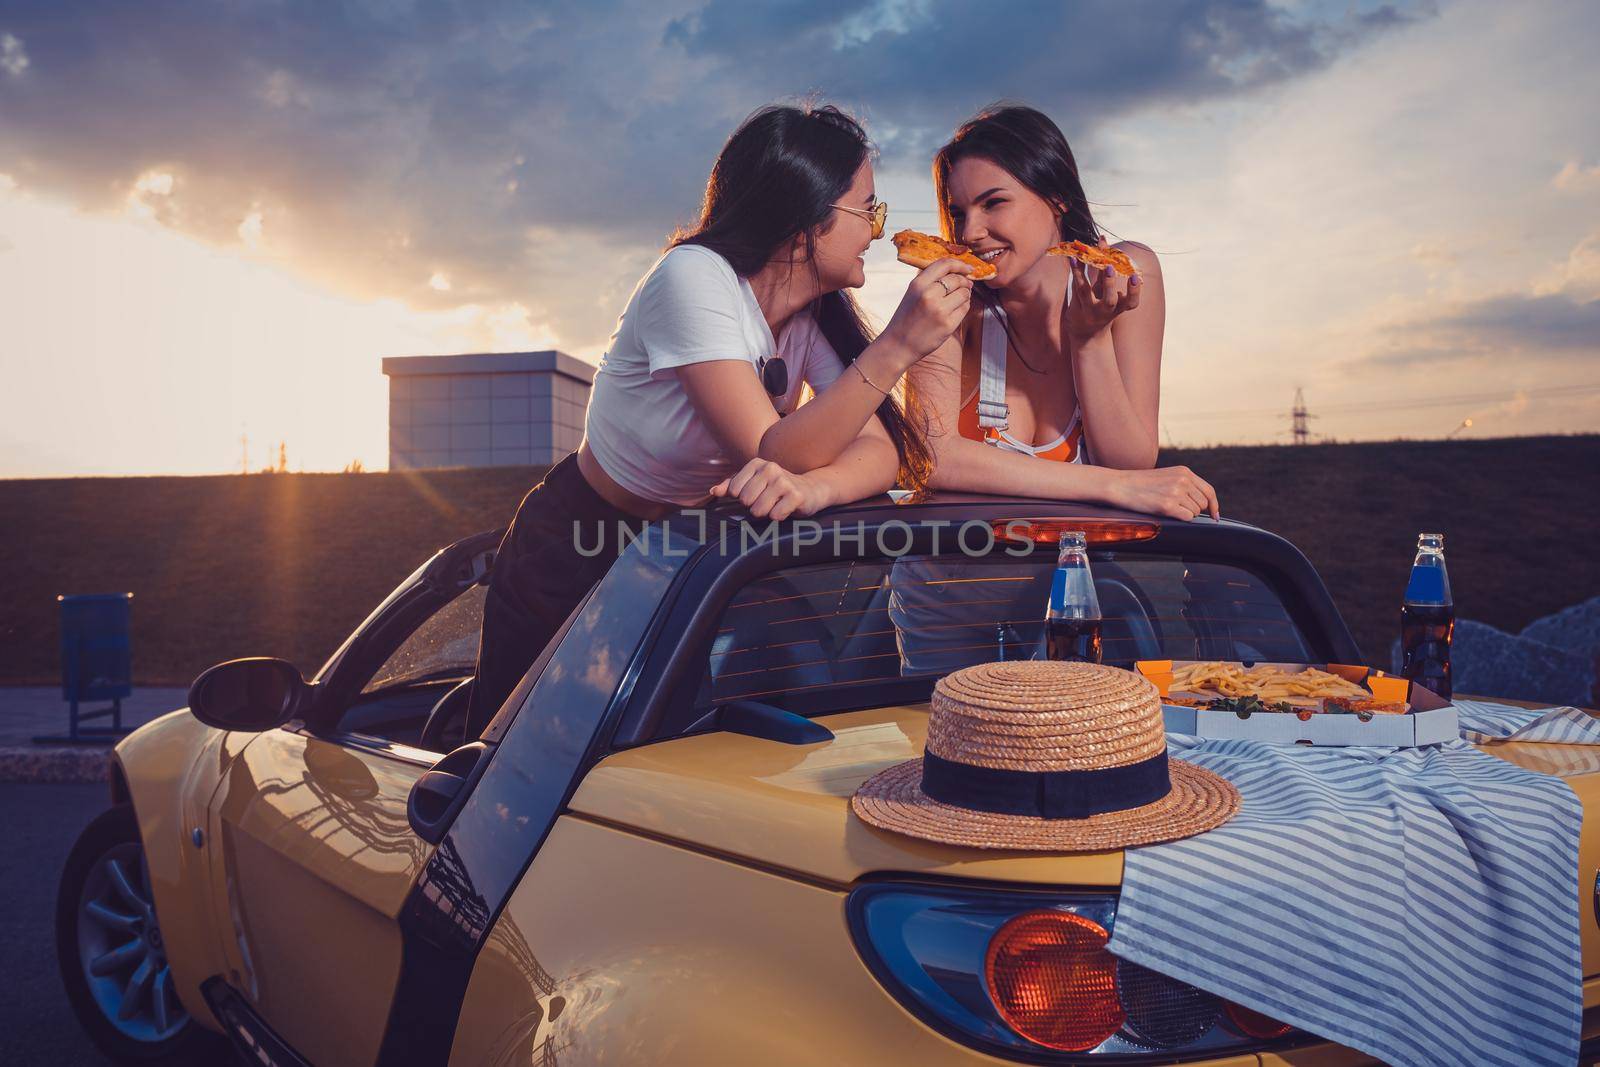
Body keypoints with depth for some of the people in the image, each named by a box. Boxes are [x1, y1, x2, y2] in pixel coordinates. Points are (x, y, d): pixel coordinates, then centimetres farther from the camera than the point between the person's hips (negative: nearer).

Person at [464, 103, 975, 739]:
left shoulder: (818, 315, -8)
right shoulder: (694, 277, -28)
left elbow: (880, 452, -19)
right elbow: (773, 456, -34)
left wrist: (809, 487, -41)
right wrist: (897, 348, -40)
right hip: (576, 554, -6)